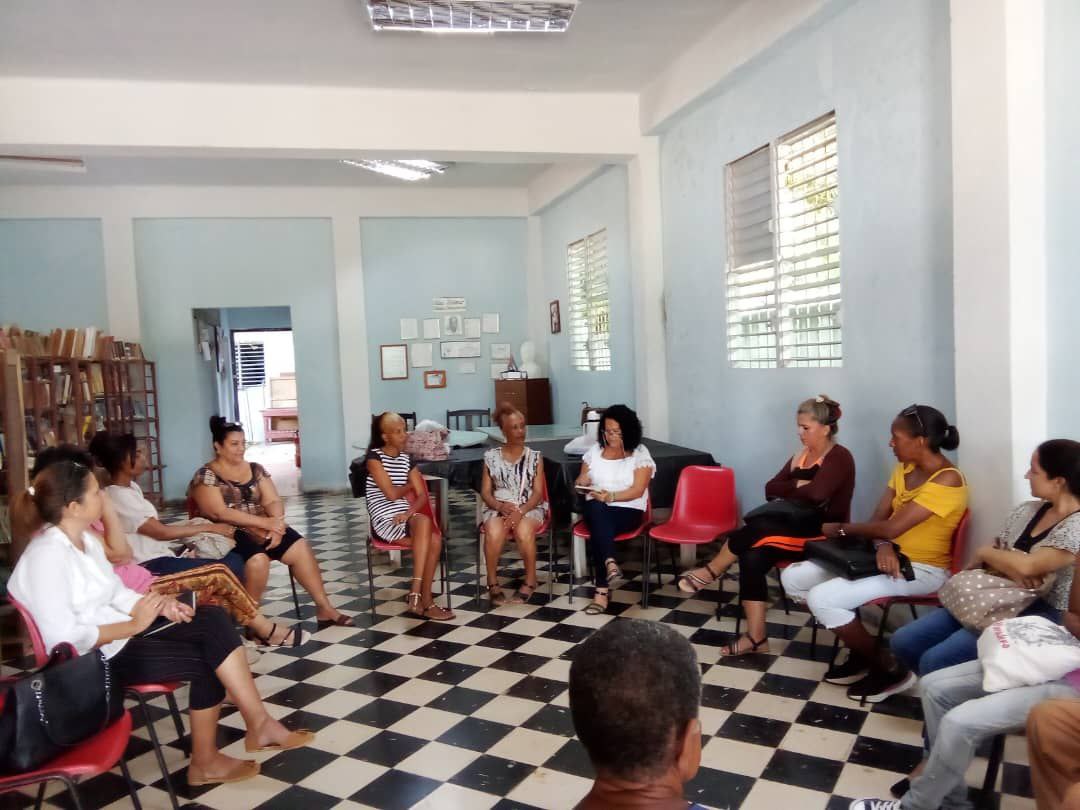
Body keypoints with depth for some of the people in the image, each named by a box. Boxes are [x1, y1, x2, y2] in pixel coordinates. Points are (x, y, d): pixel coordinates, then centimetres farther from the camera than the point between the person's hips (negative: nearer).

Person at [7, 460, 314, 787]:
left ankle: (258, 724, -8)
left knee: (213, 620, -11)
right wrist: (135, 624, -19)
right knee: (205, 660, -16)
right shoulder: (46, 555, -21)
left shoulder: (85, 539, 9)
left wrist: (159, 605, -6)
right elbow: (63, 638, -26)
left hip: (119, 635, 9)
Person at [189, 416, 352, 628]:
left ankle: (324, 608, -12)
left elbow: (273, 501, 4)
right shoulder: (206, 475, -5)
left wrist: (275, 525, -20)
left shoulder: (256, 469, 11)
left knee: (300, 547, -17)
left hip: (261, 528, 5)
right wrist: (264, 522, -23)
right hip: (228, 533, -5)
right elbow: (219, 513, -17)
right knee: (257, 558, -34)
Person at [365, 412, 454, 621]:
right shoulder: (374, 457, -5)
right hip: (385, 520, -5)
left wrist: (409, 512, -11)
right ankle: (419, 595, -25)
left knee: (435, 540, -25)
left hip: (406, 516, 5)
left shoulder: (406, 458, 14)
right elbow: (391, 494, -12)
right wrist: (408, 486, 8)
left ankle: (422, 597, -15)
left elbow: (422, 495, 8)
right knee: (425, 523, -31)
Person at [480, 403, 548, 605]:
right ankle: (493, 582, -13)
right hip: (498, 508, 1)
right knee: (494, 532, -34)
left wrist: (521, 511, -19)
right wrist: (501, 506, -16)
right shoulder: (491, 457, 6)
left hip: (529, 508, 0)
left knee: (523, 531, -36)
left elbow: (538, 493, -2)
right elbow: (485, 492, 5)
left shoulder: (534, 457, 5)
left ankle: (530, 580, -13)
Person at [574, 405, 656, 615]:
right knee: (596, 510, -36)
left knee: (598, 529, -34)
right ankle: (610, 563, -50)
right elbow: (581, 480, 14)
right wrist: (581, 484, -11)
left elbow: (637, 491, -9)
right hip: (597, 509, 3)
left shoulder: (640, 453, 0)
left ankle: (602, 590, -35)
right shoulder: (595, 450, 12)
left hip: (628, 510, -3)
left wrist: (611, 496, -22)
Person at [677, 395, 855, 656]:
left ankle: (711, 572, -6)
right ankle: (756, 637, -23)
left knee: (758, 526, -29)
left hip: (823, 535, -7)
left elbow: (816, 494, -23)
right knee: (753, 557, -24)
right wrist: (797, 485, -9)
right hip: (793, 529, 7)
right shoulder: (800, 456, 17)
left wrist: (788, 491, -5)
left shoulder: (839, 457, -6)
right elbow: (770, 489, 8)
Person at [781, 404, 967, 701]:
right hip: (891, 557, 9)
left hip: (922, 570, -9)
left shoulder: (947, 480, -20)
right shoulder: (904, 468, 7)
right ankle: (860, 653, 10)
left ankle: (890, 669, -4)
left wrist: (841, 528, -11)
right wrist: (883, 546, -20)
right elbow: (879, 516, 2)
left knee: (823, 598, -25)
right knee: (794, 578, -3)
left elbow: (892, 527, -25)